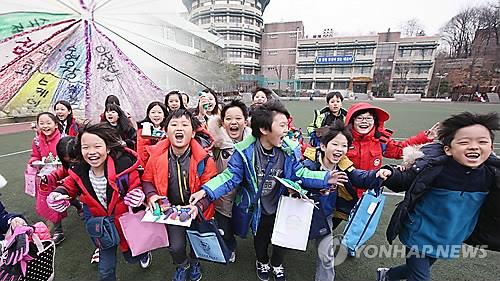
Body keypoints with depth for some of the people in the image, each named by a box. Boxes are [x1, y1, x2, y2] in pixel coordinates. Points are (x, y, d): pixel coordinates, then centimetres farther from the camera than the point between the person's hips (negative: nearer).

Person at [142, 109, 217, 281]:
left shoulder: (203, 158, -22)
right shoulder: (157, 155, -14)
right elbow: (148, 180, 3)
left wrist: (199, 206, -29)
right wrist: (151, 196, -15)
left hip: (197, 210, -1)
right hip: (171, 209, 1)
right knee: (175, 247, 0)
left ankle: (194, 263, 56)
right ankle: (182, 265, 40)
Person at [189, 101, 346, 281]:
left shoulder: (290, 149, -18)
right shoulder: (245, 151, -25)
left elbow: (300, 174, -8)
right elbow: (230, 177, -21)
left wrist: (325, 178, -19)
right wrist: (206, 191, -32)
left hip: (282, 208, 2)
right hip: (257, 209, -1)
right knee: (260, 239, 26)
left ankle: (277, 265, 59)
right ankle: (262, 262, 61)